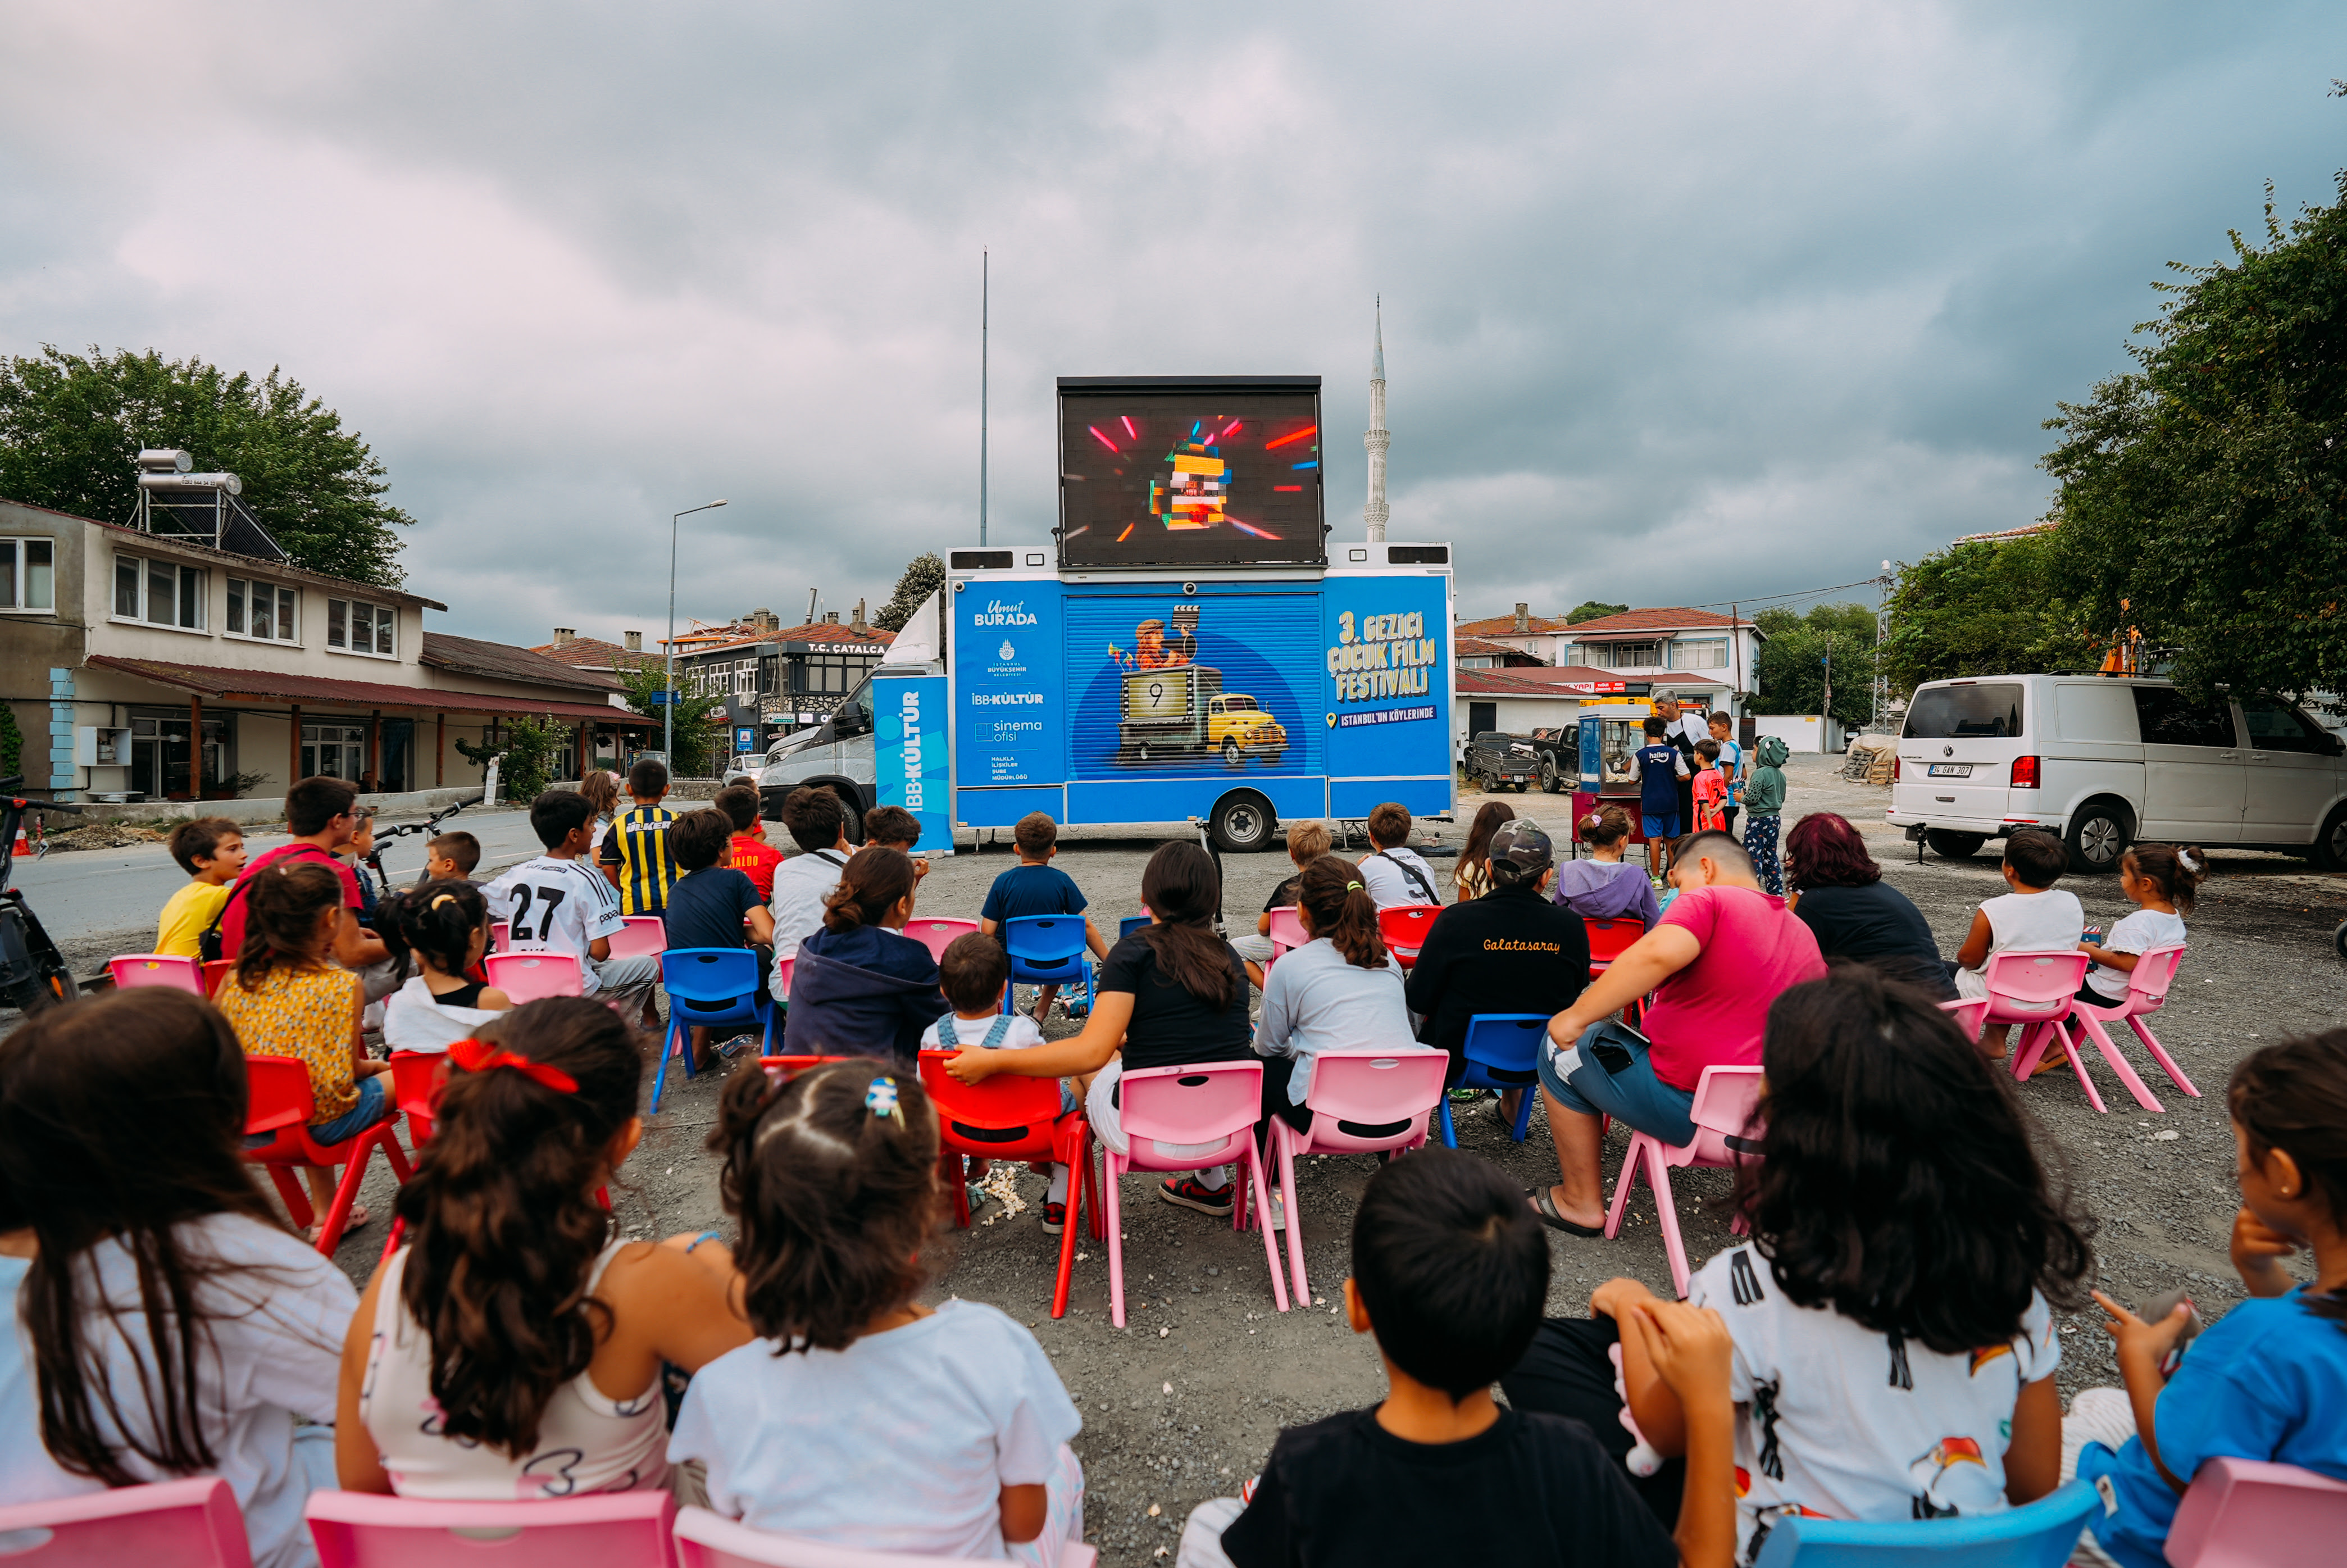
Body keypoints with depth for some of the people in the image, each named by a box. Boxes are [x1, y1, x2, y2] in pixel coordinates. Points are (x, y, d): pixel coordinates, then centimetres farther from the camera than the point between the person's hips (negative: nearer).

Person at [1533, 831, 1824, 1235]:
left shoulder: (1708, 900, -13)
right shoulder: (1805, 935, 11)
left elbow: (1659, 953, -33)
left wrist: (1576, 1016, -26)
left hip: (1685, 1110, -9)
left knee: (1562, 1047, 10)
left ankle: (1581, 1204, 16)